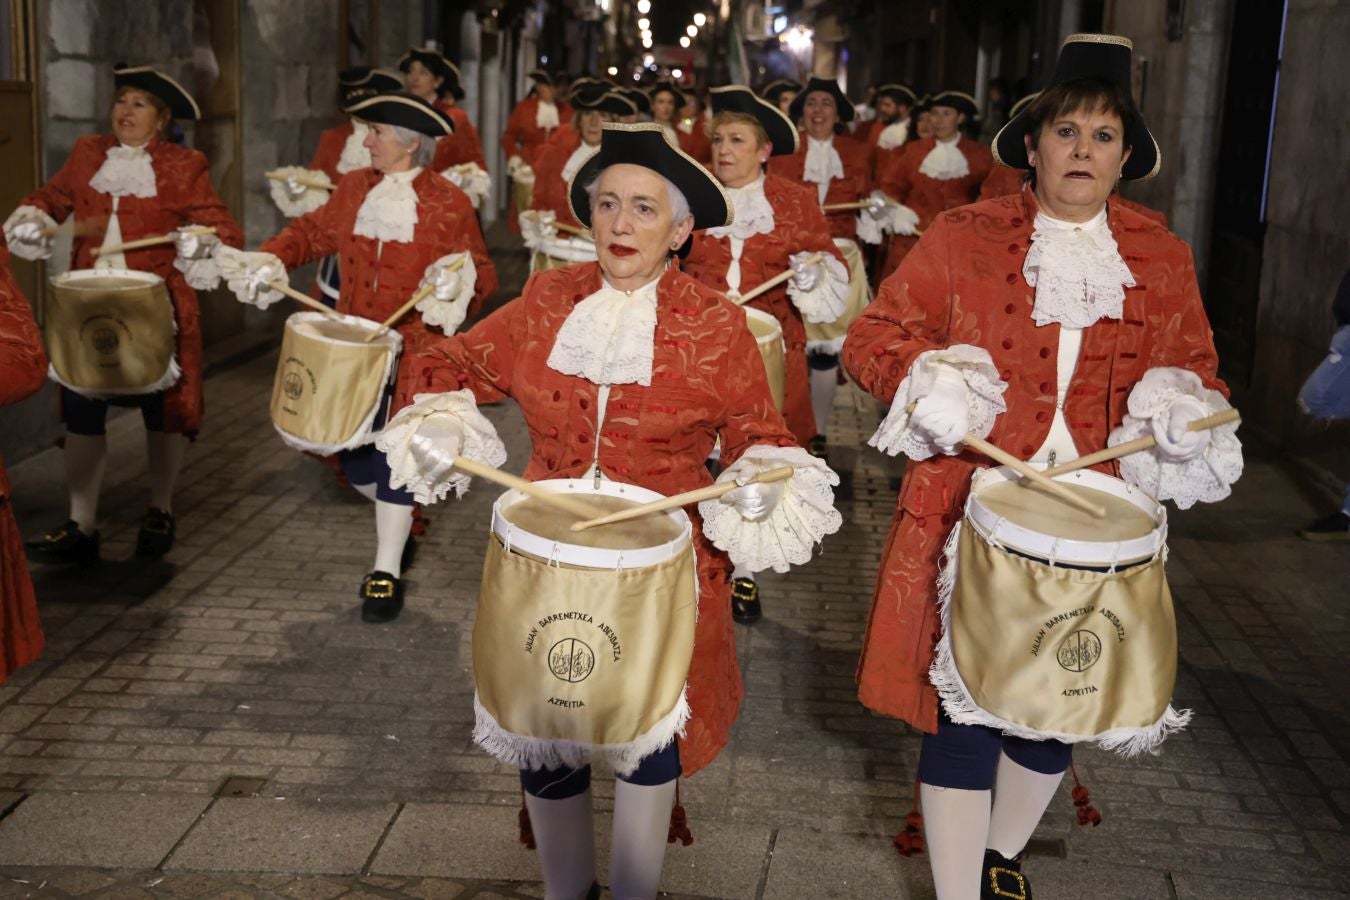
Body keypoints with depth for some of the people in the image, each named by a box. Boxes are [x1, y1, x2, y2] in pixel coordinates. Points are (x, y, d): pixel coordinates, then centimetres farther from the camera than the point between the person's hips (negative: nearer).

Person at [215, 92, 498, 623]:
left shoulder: (450, 204, -7)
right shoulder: (354, 187, 8)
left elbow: (482, 275, -5)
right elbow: (314, 232, 15)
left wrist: (460, 280, -27)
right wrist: (269, 262, -1)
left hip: (414, 354, -5)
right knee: (353, 450, 9)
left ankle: (387, 571, 11)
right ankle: (400, 521, 38)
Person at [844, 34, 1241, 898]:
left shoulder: (1163, 260, 9)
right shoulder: (963, 237, 0)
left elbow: (1197, 372, 15)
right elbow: (873, 337, 1)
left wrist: (1178, 407, -8)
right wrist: (935, 380, -18)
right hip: (973, 516, -3)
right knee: (963, 712, 0)